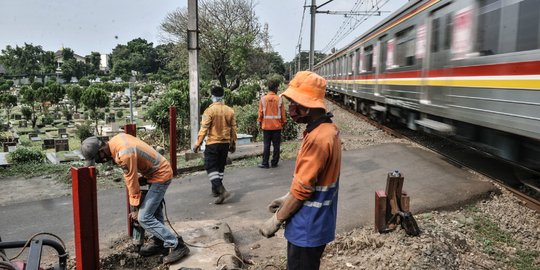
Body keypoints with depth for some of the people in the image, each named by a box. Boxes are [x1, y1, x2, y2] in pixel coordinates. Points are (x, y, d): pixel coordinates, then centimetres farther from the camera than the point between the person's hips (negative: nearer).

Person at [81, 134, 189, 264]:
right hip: (159, 171, 10)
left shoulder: (124, 154, -29)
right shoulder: (116, 139, -1)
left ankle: (177, 245, -4)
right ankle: (158, 243, 29)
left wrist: (135, 208, -4)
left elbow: (132, 181, -17)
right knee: (155, 213, 18)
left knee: (144, 218, -9)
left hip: (160, 175, -10)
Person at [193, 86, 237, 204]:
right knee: (220, 166, 17)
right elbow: (233, 128, 6)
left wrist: (197, 143, -9)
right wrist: (233, 143, 16)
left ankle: (222, 190, -15)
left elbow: (204, 128, -15)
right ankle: (216, 189, 27)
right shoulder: (230, 110, 1)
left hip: (213, 143, -5)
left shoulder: (210, 110, -13)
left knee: (211, 167, -1)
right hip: (225, 143, 5)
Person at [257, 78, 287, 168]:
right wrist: (283, 122, 11)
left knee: (266, 145, 5)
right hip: (277, 126, -1)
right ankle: (274, 163, 11)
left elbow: (260, 113, 1)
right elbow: (282, 113, 0)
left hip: (266, 126, 1)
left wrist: (260, 123, 10)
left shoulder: (263, 99, -3)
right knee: (276, 145, 7)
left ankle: (265, 163, 5)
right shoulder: (279, 99, -5)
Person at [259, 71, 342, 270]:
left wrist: (276, 220, -12)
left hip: (307, 228, -9)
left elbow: (301, 189, -23)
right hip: (316, 223, 9)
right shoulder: (328, 130, 5)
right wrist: (287, 199, 15)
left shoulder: (317, 138, -27)